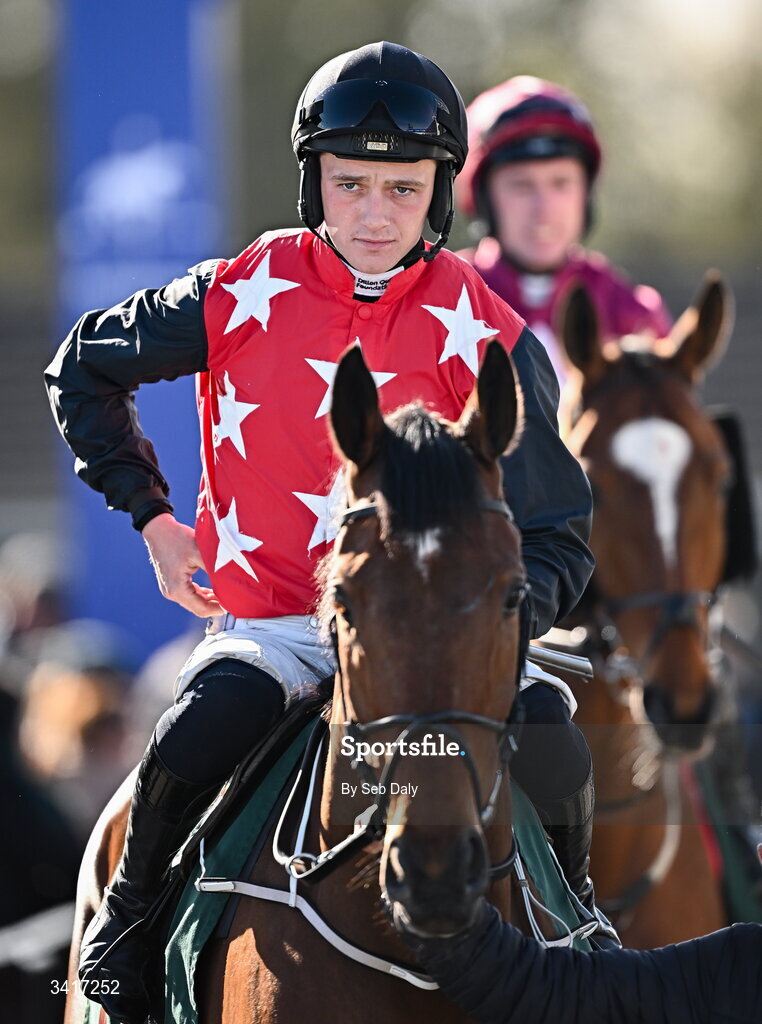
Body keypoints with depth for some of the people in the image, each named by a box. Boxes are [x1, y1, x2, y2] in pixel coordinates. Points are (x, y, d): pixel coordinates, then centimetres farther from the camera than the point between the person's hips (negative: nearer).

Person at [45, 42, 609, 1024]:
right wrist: (151, 512, 11)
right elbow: (85, 367, 17)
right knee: (197, 736, -32)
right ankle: (127, 927, -2)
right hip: (266, 623, 0)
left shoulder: (487, 339, -2)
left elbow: (556, 535, -1)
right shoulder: (241, 296, 0)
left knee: (545, 724, -28)